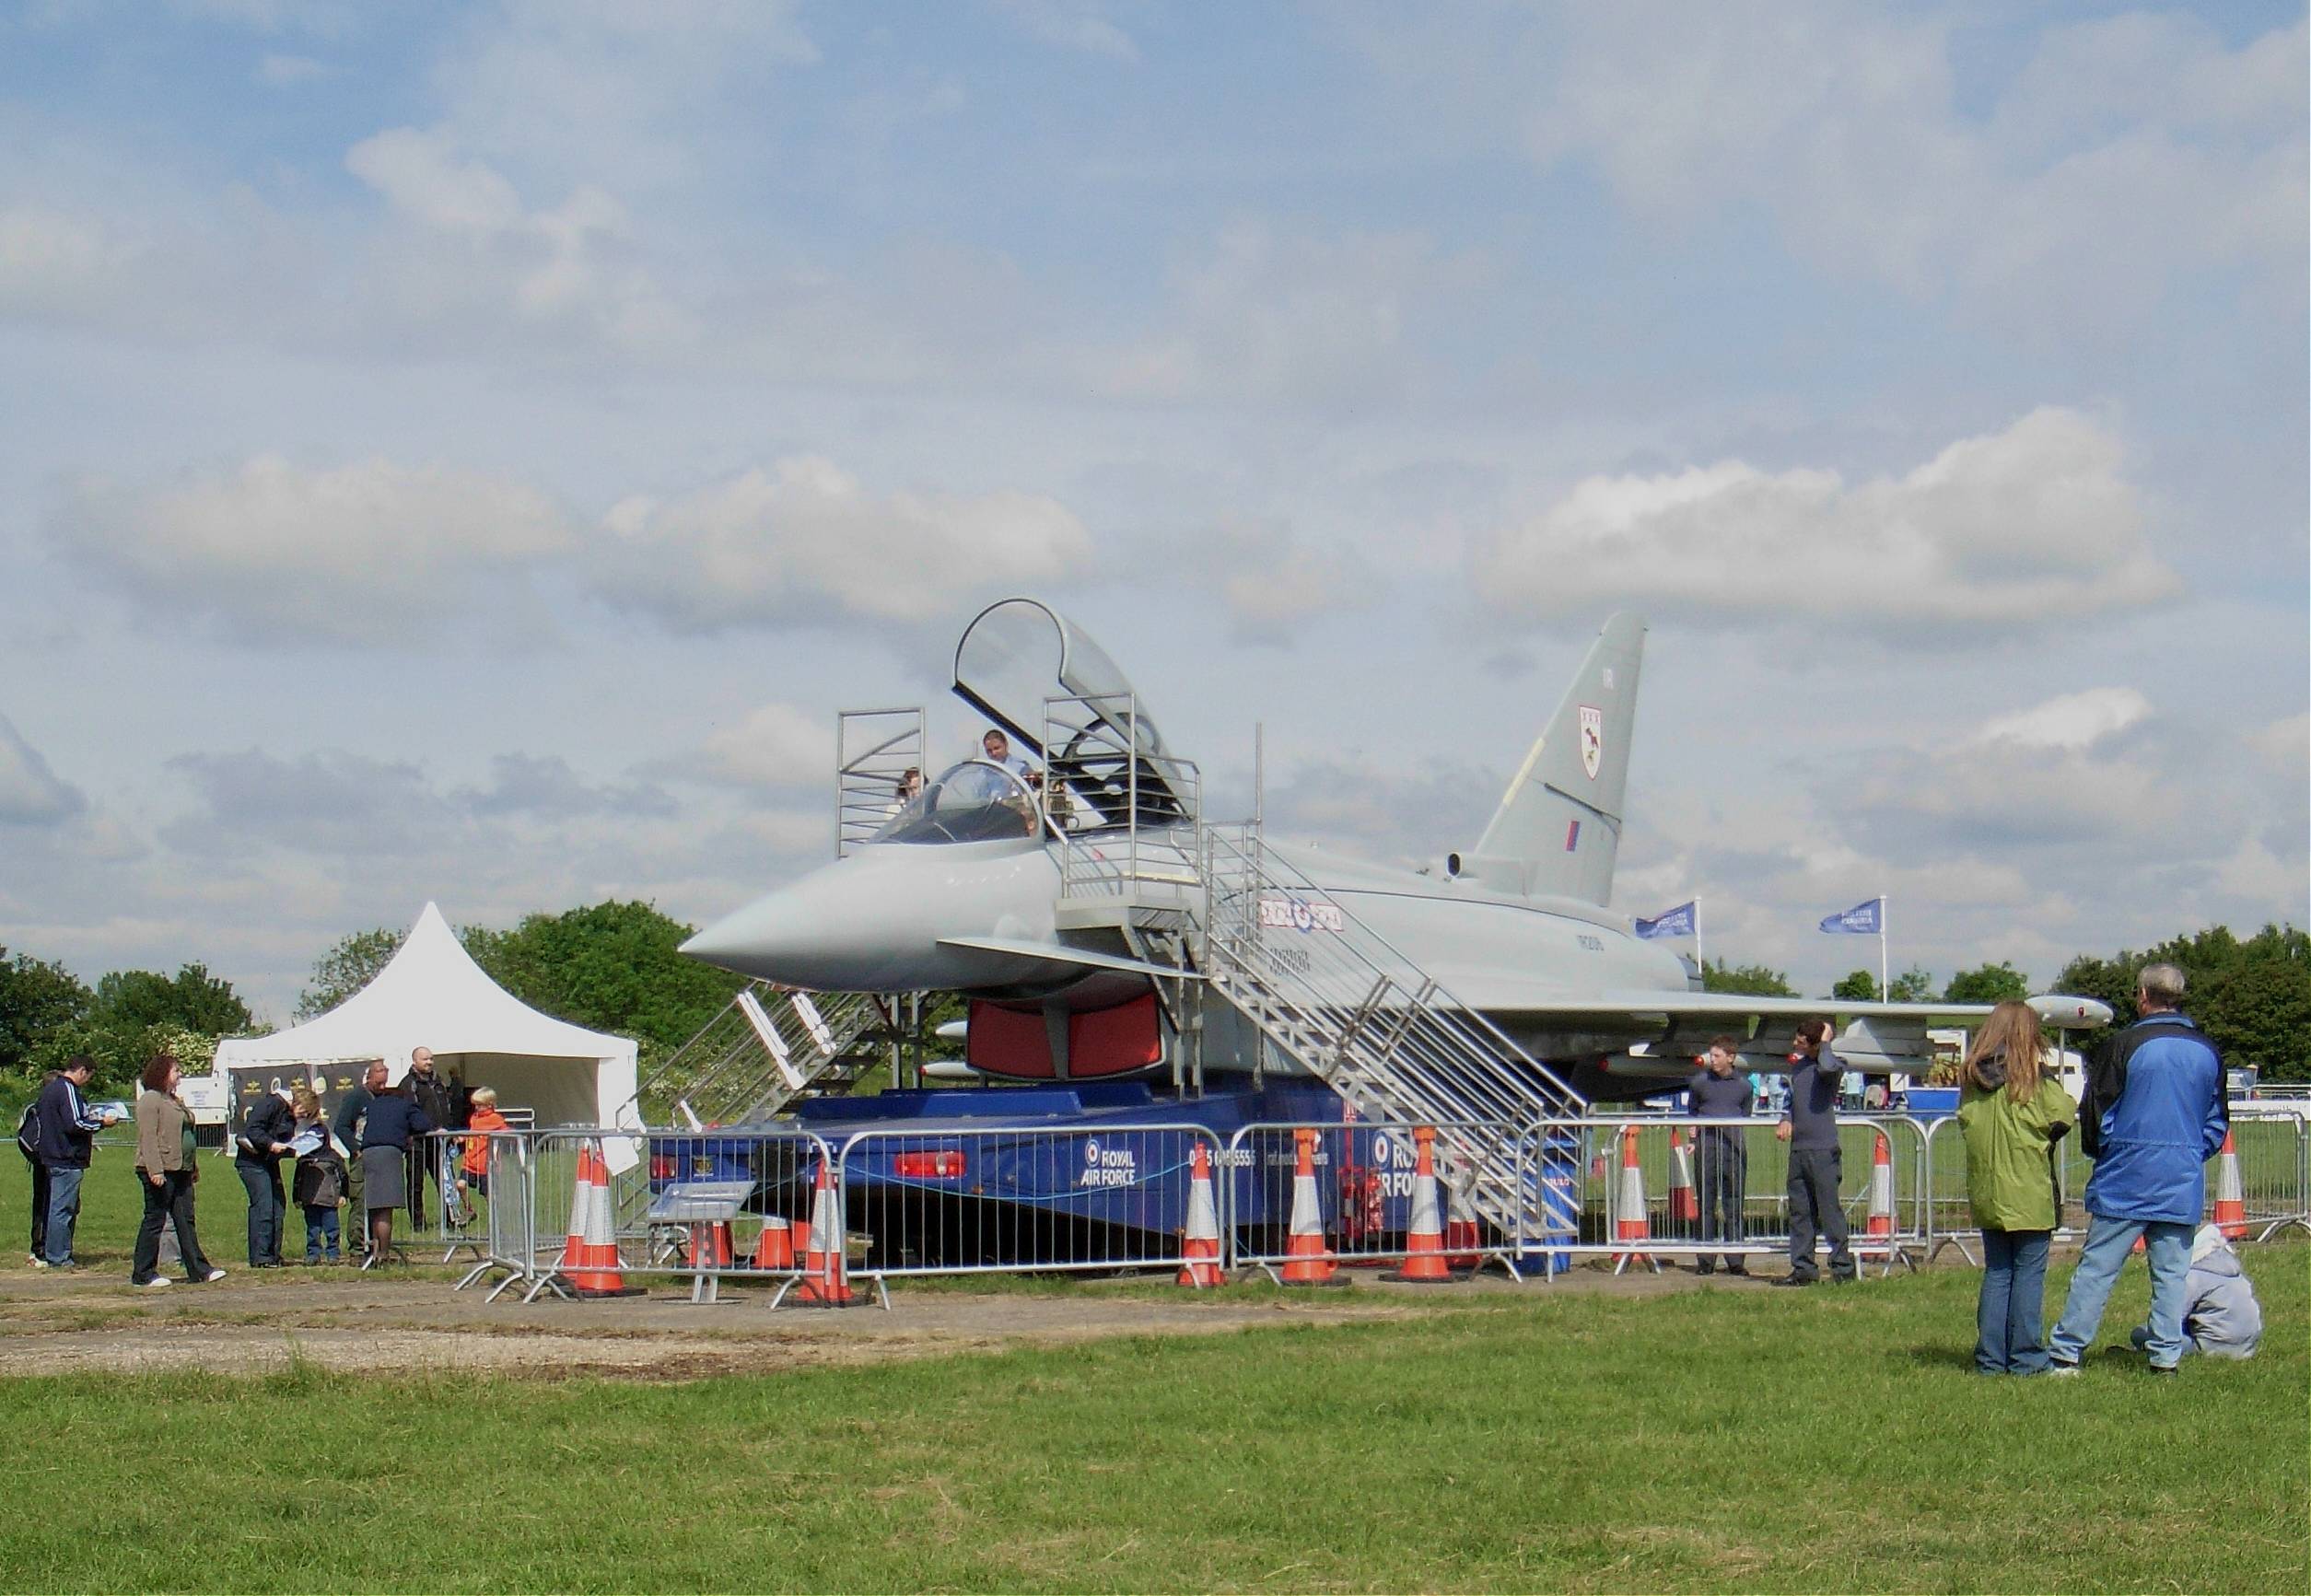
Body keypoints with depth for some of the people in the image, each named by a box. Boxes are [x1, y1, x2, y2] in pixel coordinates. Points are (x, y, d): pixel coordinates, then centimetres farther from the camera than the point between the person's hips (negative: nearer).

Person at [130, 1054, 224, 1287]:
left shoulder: (174, 1100, 20)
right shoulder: (150, 1100, -11)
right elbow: (148, 1138, -19)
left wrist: (194, 1165, 21)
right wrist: (155, 1170, -25)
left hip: (181, 1171, 9)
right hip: (161, 1171, -9)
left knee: (185, 1221, 8)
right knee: (154, 1221, -4)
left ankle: (198, 1270, 8)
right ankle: (143, 1274, 2)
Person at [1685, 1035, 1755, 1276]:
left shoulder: (1744, 1085, 8)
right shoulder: (1699, 1081, 7)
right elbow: (1692, 1111, 16)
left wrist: (1738, 1138, 9)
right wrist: (1693, 1138, 8)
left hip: (1733, 1145, 0)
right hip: (1706, 1145, 0)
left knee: (1734, 1204, 1)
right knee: (1706, 1203, 1)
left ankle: (1735, 1260, 5)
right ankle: (1705, 1261, 5)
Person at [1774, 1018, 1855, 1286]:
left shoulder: (1829, 1066, -8)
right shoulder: (1797, 1066, 17)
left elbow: (1827, 1067, -34)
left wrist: (1825, 1043, -15)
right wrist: (1786, 1120, 6)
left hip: (1823, 1149, -8)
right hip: (1798, 1148, 8)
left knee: (1830, 1208, -6)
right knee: (1799, 1211, 8)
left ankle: (1842, 1265, 1)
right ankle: (1803, 1268, 12)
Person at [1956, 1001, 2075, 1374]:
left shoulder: (1972, 1078, 4)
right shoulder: (2037, 1078, -9)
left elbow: (1965, 1126, 7)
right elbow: (2061, 1120, -11)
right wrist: (2039, 1140, 7)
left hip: (1986, 1194, 5)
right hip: (2030, 1195, -5)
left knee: (1996, 1274, 11)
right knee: (2029, 1274, 2)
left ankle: (1990, 1358, 10)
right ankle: (2025, 1358, 2)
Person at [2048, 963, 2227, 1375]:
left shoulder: (2125, 1045, -8)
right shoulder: (2208, 1051, 7)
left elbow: (2093, 1112, -3)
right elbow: (2217, 1121, 15)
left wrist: (2099, 1152, 13)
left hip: (2127, 1178, -4)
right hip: (2184, 1182, 4)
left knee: (2096, 1268, 0)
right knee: (2172, 1272, 8)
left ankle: (2065, 1353, 0)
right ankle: (2166, 1357, 5)